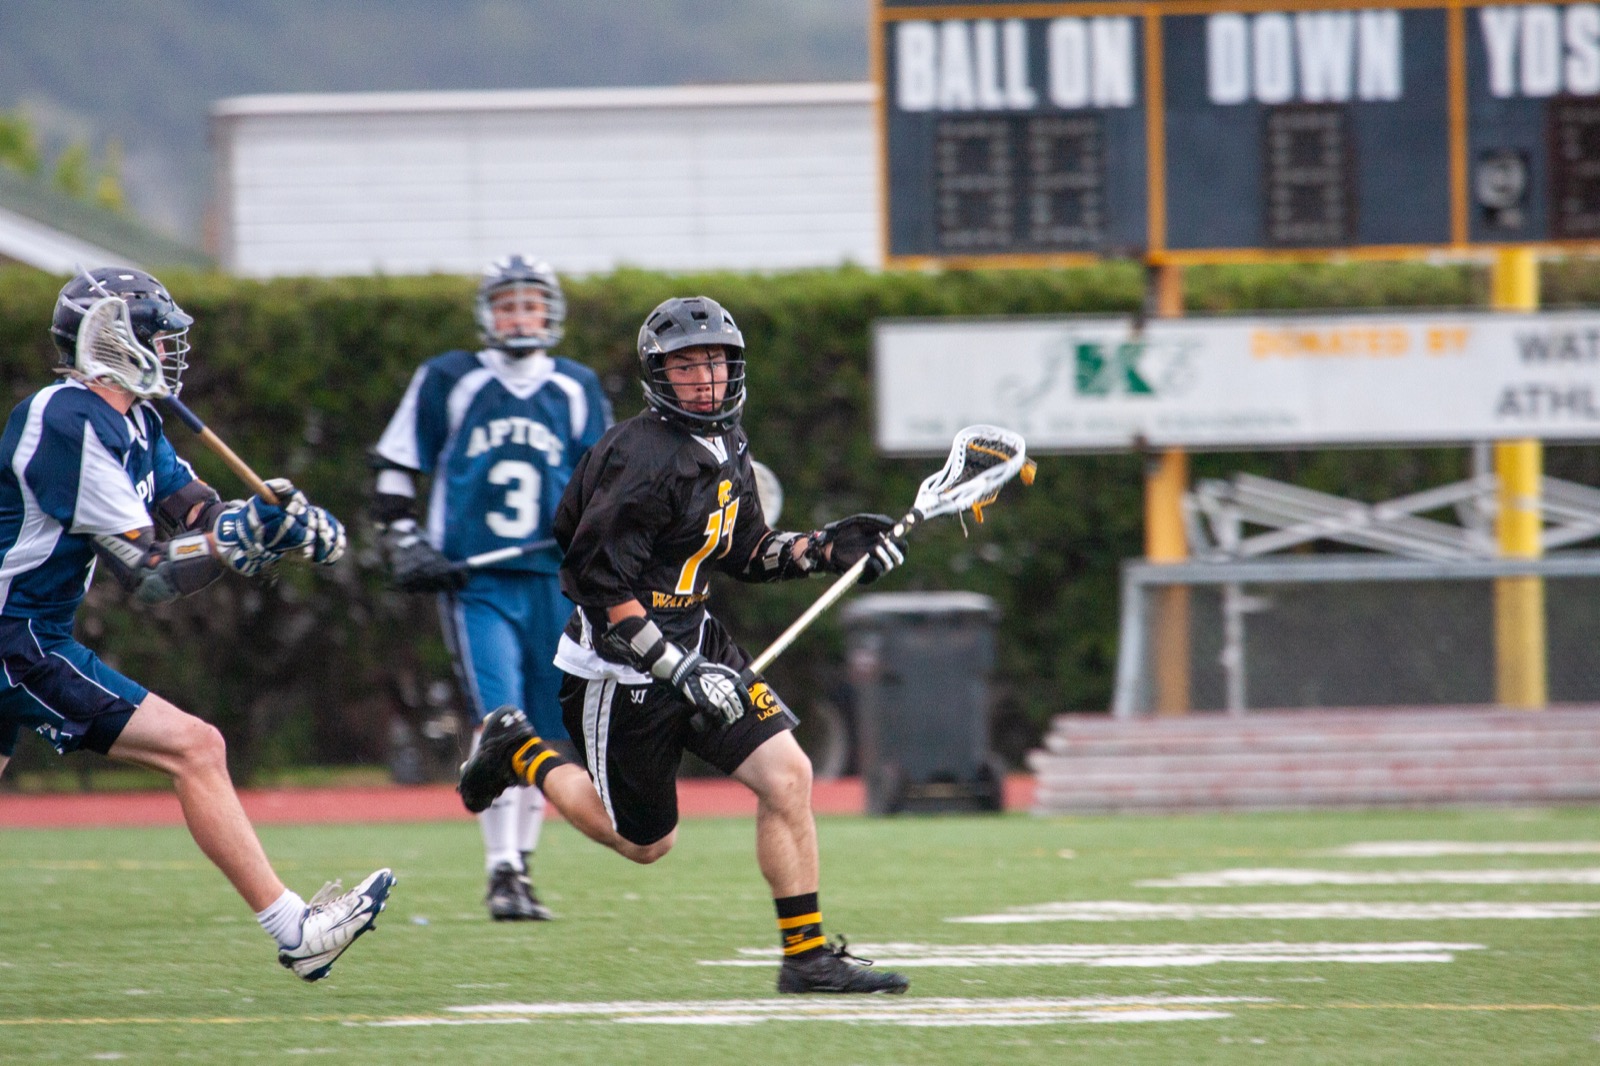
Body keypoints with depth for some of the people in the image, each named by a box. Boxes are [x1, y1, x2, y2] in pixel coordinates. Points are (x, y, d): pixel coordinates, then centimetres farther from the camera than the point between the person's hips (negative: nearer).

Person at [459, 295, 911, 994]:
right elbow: (602, 585, -24)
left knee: (787, 776, -7)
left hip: (693, 641, 8)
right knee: (645, 842, 7)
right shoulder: (643, 459, -23)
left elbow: (745, 552, 19)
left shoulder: (726, 444, 6)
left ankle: (807, 956, -1)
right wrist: (680, 672, -26)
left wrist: (826, 549, 3)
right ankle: (524, 756, 30)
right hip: (620, 670, -8)